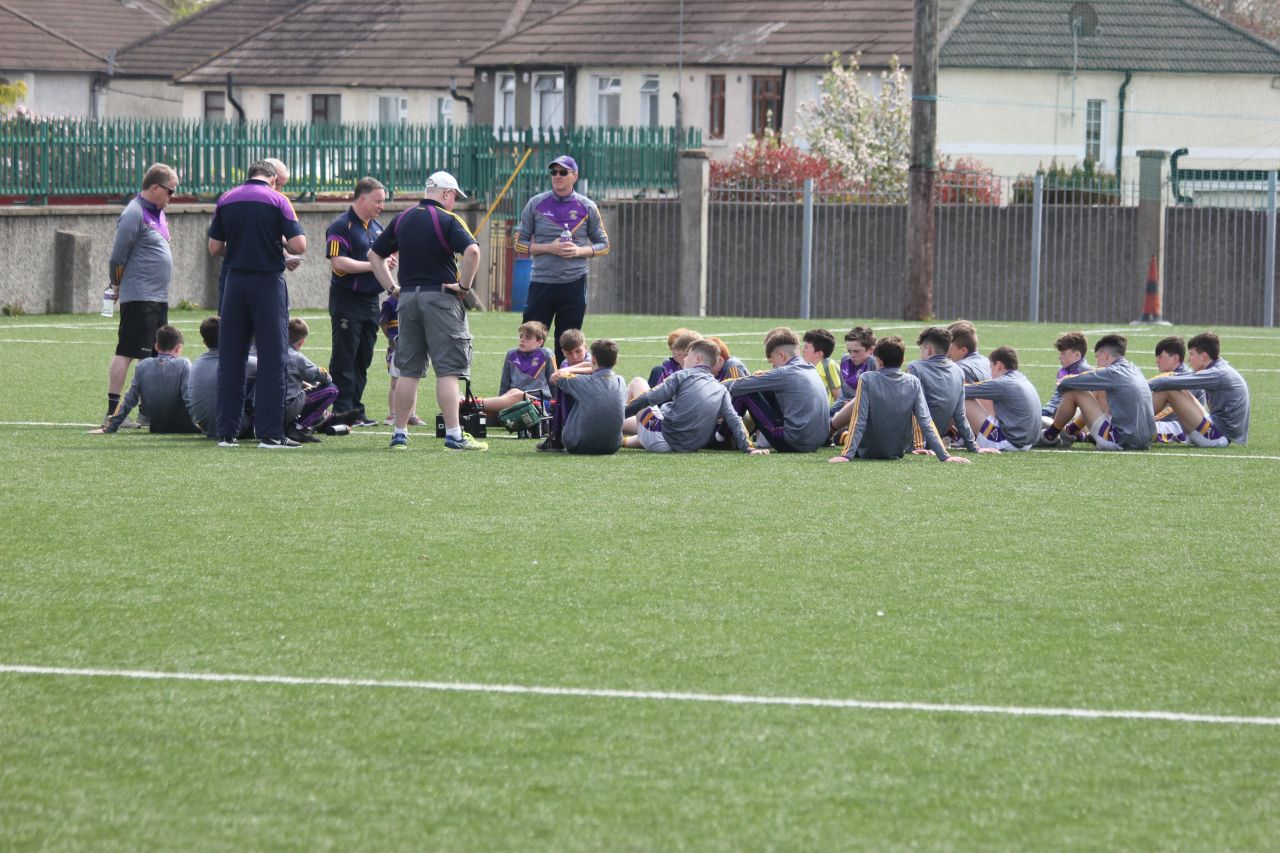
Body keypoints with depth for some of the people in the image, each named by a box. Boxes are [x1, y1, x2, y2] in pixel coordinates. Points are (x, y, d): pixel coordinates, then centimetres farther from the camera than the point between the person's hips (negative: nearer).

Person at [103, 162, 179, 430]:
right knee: (126, 353, -10)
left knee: (156, 357, 12)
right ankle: (112, 413, -11)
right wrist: (118, 286, 2)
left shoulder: (158, 213, 16)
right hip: (138, 297, -10)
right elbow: (117, 257, -13)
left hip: (159, 298, 10)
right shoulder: (134, 214, -14)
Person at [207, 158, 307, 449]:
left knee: (230, 357, 9)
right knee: (272, 358, -1)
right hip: (268, 281, -4)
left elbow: (214, 247, 7)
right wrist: (280, 245, 10)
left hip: (235, 281, 4)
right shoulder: (277, 200, -5)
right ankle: (270, 433, -4)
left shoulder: (225, 200, 7)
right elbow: (299, 245, -12)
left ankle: (226, 431, 8)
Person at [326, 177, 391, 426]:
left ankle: (356, 410, 14)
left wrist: (391, 260, 3)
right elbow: (338, 263, -19)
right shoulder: (341, 226, -10)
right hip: (347, 301, -8)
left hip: (370, 301, 8)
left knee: (363, 360, 10)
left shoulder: (377, 227, 16)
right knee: (344, 359, -6)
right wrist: (374, 265, -18)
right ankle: (341, 411, -5)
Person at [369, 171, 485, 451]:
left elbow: (375, 255, 17)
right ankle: (453, 435, -9)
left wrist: (392, 288, 15)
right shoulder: (447, 220, -6)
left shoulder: (402, 219, 11)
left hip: (408, 298, 5)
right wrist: (465, 286, -11)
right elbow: (472, 251, -22)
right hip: (441, 298, -5)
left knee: (408, 370, 10)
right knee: (447, 369, -5)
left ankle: (400, 433, 10)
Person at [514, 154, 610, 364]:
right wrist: (549, 248, -11)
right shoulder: (536, 204, 4)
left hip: (574, 284, 0)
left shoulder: (587, 207, 5)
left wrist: (580, 251, -9)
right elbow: (520, 244, 5)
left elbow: (603, 245, 10)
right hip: (541, 282, 0)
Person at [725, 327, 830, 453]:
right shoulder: (811, 370, 13)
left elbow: (739, 387, -8)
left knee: (745, 392, 2)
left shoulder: (784, 373, -12)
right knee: (767, 392, 23)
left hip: (793, 444, -9)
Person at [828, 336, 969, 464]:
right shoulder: (913, 382, -12)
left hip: (869, 452, -2)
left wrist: (846, 455, -24)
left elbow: (858, 422, -23)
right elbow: (926, 423, -17)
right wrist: (944, 457, -18)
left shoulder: (866, 379, -19)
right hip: (899, 452, 2)